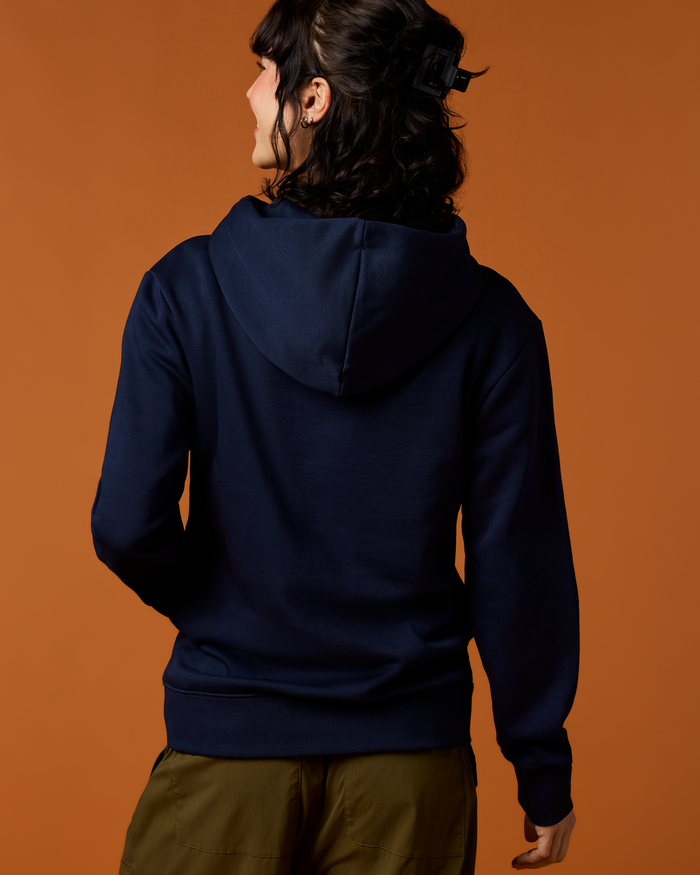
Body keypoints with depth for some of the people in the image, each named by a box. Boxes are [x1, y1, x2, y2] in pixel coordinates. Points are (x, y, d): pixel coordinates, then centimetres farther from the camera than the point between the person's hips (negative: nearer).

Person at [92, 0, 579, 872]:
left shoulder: (188, 286, -11)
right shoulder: (488, 315, -8)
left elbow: (128, 525, -14)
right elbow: (521, 559, -8)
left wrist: (210, 607, 8)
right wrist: (542, 769, 3)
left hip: (228, 742, -1)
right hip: (412, 745, 2)